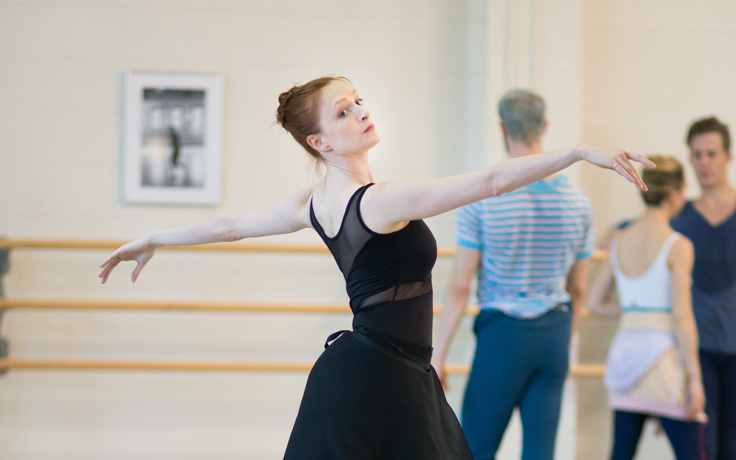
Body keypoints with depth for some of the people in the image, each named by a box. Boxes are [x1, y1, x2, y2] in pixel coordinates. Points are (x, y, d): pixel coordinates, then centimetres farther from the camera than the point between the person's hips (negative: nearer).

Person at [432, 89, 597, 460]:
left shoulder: (482, 199, -10)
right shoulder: (577, 201, 1)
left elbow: (459, 288, -9)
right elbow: (577, 290, 10)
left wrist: (438, 356, -2)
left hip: (502, 332, -4)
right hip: (554, 332, 4)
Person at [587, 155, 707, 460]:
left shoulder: (618, 242, 8)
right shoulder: (678, 246, -9)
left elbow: (593, 303, 13)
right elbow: (682, 315, -13)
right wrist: (695, 378, -11)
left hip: (625, 346, 6)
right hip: (663, 352, -6)